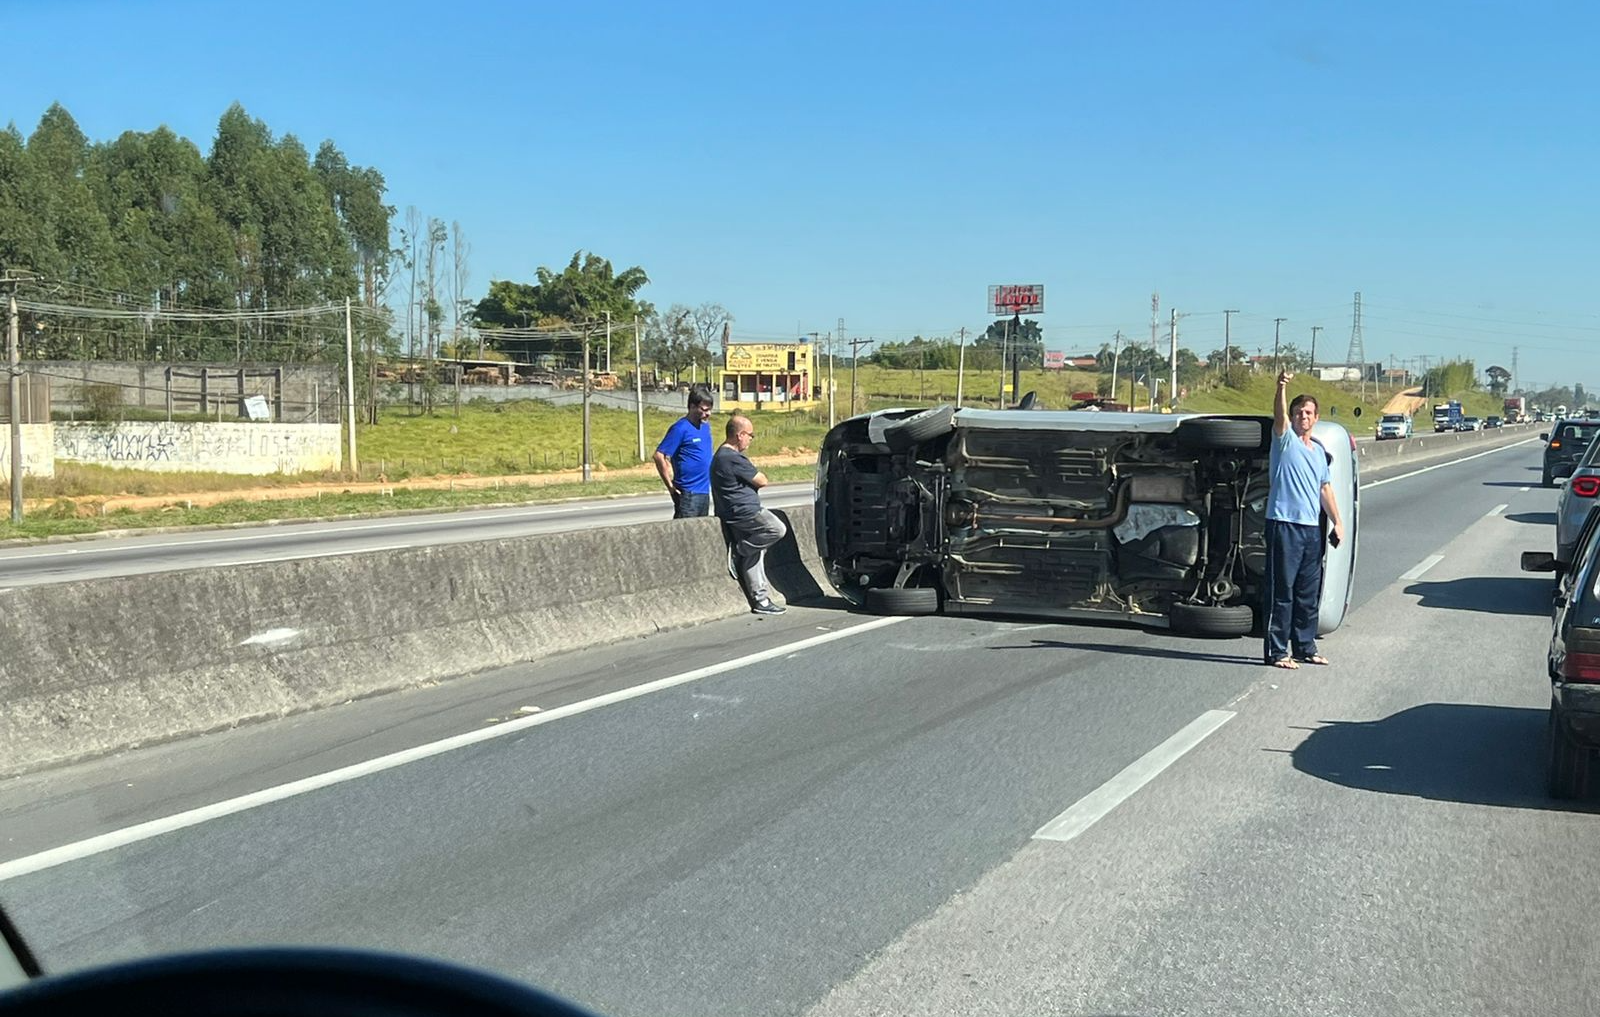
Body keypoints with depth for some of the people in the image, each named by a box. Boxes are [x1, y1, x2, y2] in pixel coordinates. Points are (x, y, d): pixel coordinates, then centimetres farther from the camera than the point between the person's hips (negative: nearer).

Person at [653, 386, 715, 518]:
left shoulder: (706, 425, 10)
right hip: (688, 494, -8)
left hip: (704, 491, 8)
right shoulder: (680, 428, -13)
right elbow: (659, 456, -17)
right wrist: (671, 486, -14)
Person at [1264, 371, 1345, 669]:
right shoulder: (1285, 439, 0)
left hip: (1312, 527, 7)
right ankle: (1277, 651, -3)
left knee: (1309, 593, 12)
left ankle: (1305, 647, 22)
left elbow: (1325, 489, 23)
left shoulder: (1319, 451, 19)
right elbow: (1279, 415, -20)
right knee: (1281, 592, -6)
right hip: (1284, 524, -7)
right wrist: (1282, 388, -37)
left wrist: (1337, 522, 16)